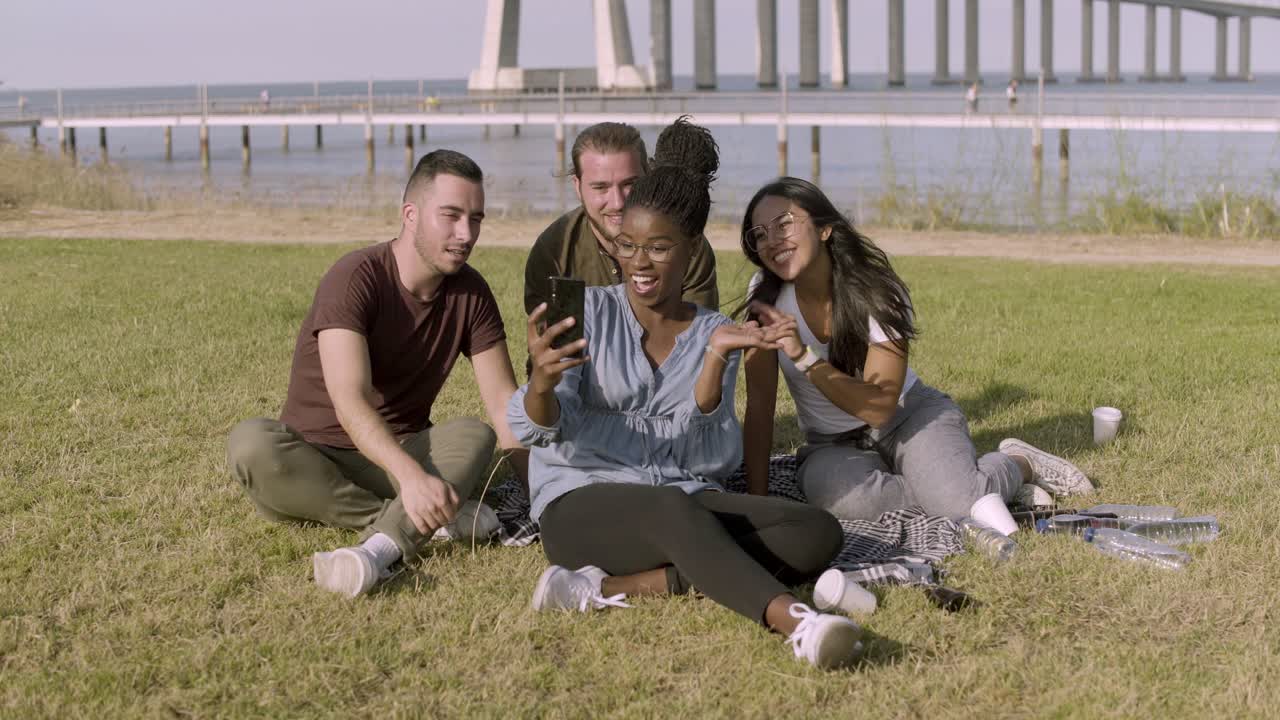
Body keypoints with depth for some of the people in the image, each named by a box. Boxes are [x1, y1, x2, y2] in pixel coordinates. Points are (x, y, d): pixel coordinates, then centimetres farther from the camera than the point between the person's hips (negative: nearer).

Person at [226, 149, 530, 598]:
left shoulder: (470, 293, 0)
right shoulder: (356, 278, -19)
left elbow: (504, 403, -3)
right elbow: (350, 402, -30)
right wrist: (412, 476, -46)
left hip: (402, 454, 4)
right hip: (317, 461, -3)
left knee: (473, 435, -26)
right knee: (251, 442, -34)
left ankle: (380, 548, -51)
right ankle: (418, 524, -32)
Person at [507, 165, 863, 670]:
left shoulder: (713, 334, 11)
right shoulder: (589, 311, 4)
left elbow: (716, 459, -5)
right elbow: (542, 428, -9)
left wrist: (715, 361, -19)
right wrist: (542, 382, -32)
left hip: (684, 502, 4)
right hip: (582, 504, -4)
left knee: (818, 534, -21)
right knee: (673, 510, -37)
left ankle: (614, 586, -33)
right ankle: (793, 620, -61)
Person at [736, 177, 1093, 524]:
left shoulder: (878, 295, -18)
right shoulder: (766, 295, -13)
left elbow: (879, 407, -24)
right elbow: (759, 406, -12)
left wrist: (803, 356, -35)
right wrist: (756, 500, -19)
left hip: (909, 416, -1)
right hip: (835, 446, 2)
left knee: (963, 503, -31)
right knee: (838, 494, -36)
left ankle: (1020, 464, 5)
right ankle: (944, 484, -9)